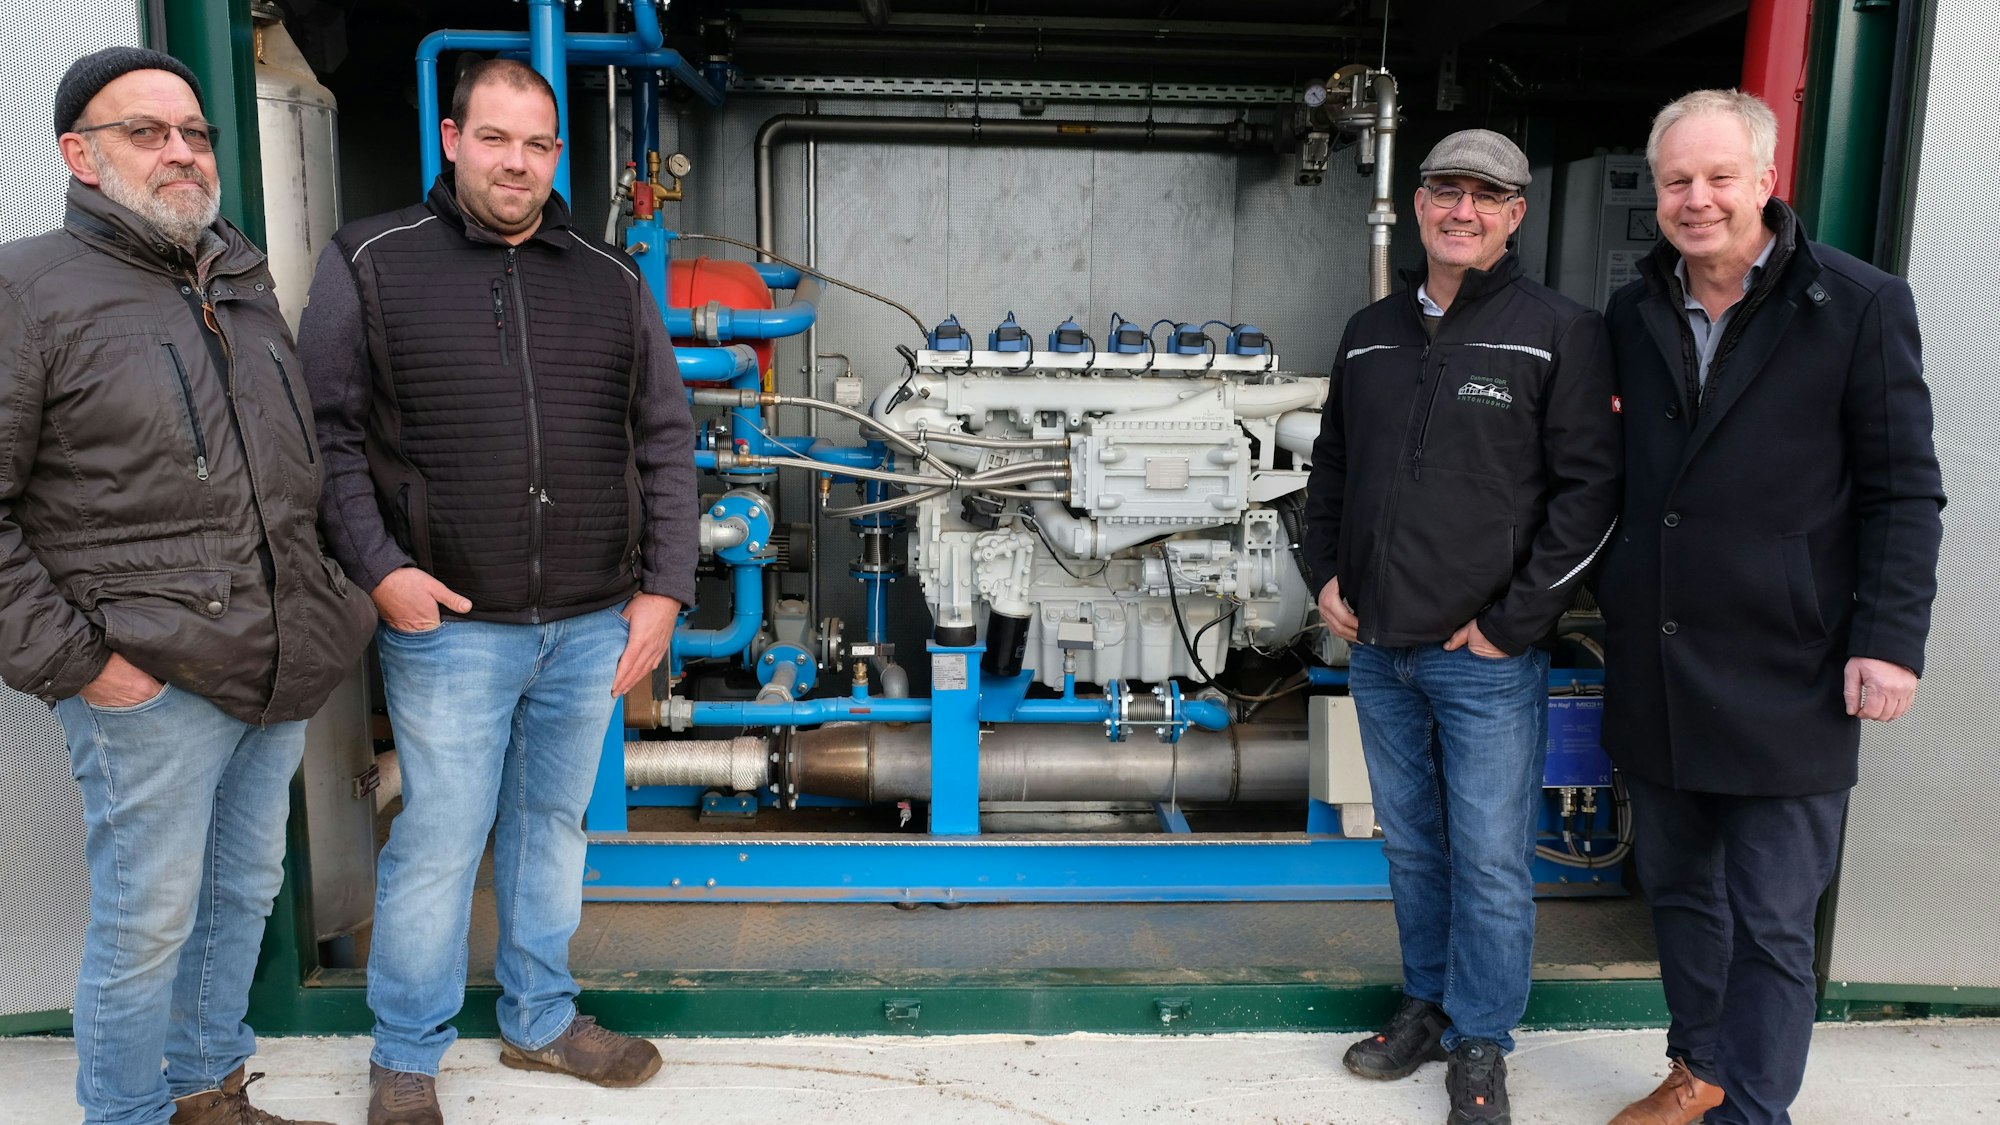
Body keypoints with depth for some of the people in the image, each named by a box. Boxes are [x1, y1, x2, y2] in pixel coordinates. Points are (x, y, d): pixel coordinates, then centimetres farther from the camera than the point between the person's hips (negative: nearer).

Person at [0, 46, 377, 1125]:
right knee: (148, 923, 4)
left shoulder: (246, 283, 14)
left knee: (244, 895, 18)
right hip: (152, 684, -6)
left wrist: (327, 603, 15)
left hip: (280, 673, 7)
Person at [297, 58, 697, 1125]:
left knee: (554, 822, 17)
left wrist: (664, 587, 2)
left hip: (593, 624, 4)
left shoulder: (612, 283, 8)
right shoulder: (370, 263, 0)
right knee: (438, 840, 5)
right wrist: (378, 567, -13)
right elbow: (325, 430, -1)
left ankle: (539, 1019, 36)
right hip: (448, 621, -3)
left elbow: (665, 444, 9)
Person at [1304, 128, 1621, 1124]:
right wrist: (1326, 573, 7)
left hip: (1487, 661, -5)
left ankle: (1480, 1043, 23)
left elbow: (1588, 487, -10)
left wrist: (1512, 621, -13)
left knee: (1490, 863, 4)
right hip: (1375, 648, 5)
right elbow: (1331, 465, 20)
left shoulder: (1559, 333, -6)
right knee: (1411, 846, 17)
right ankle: (1428, 1005, 35)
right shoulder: (1371, 334, 10)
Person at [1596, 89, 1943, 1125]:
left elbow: (1902, 490, -6)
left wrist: (1891, 639, -13)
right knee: (1677, 887, 18)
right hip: (1655, 669, 5)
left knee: (1771, 925, 3)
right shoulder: (1633, 315, 8)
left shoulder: (1860, 306, -5)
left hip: (1784, 679, -5)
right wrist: (1608, 591, 8)